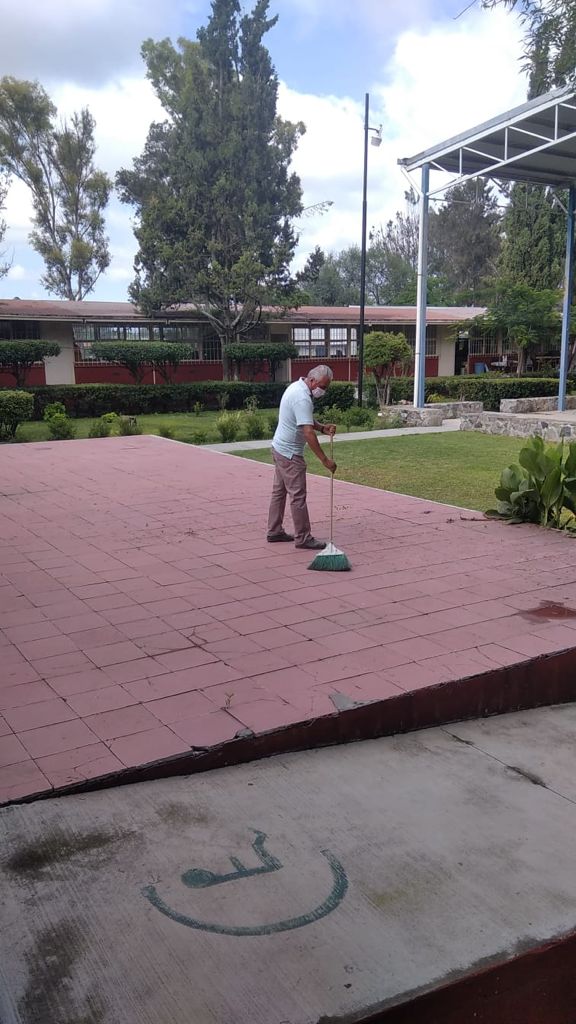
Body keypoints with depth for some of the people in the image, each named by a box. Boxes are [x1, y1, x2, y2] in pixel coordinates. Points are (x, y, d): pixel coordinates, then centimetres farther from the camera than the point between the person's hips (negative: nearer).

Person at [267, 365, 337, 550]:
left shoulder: (297, 386, 7)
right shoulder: (302, 398, -25)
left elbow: (306, 421, 18)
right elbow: (308, 433, -30)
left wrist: (322, 427, -1)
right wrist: (325, 460, -28)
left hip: (280, 448, 11)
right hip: (290, 453, -11)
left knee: (279, 491, 16)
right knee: (298, 495, -5)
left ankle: (275, 531, 24)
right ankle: (303, 538, 1)